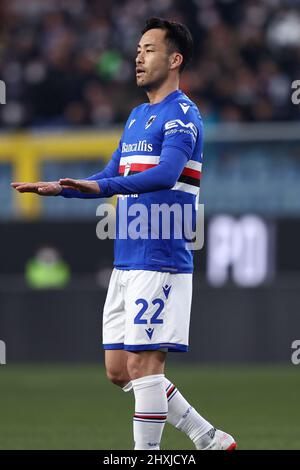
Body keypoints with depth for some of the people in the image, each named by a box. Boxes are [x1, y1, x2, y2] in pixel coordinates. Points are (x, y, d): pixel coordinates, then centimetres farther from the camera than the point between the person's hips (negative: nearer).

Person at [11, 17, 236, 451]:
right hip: (126, 262, 9)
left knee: (143, 366, -10)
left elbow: (166, 174, -26)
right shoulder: (137, 116, 19)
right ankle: (211, 440, 18)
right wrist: (59, 188, 12)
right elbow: (113, 177, 26)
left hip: (161, 261, -9)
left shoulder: (182, 115, -10)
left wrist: (103, 186, -39)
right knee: (120, 370, 9)